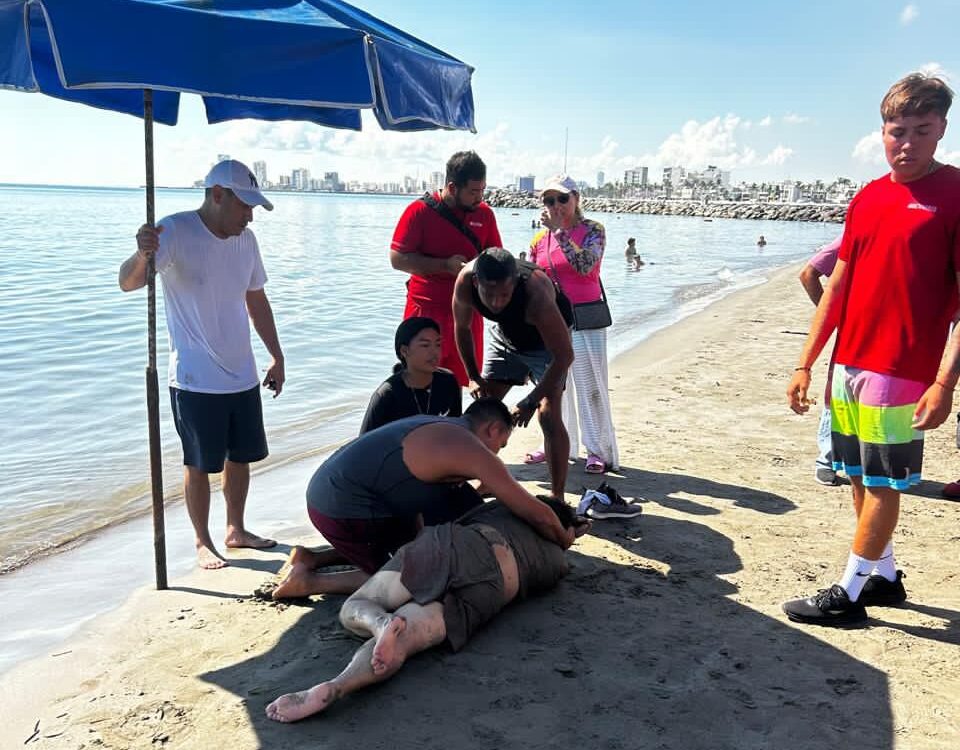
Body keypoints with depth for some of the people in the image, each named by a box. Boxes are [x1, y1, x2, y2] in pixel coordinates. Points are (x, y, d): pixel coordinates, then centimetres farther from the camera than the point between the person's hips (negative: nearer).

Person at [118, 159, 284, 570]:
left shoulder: (245, 239, 6)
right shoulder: (175, 232, -15)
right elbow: (129, 283, -27)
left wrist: (277, 357, 16)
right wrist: (141, 256, -50)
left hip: (242, 375, 7)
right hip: (196, 379, -6)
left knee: (241, 457, 16)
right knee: (200, 464, 4)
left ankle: (236, 529, 33)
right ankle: (203, 542, 21)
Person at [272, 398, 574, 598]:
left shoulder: (440, 429, 15)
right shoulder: (473, 451, -12)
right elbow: (537, 514, -8)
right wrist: (563, 542, 10)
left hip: (326, 491, 10)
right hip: (345, 510, -10)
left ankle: (313, 558, 20)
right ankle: (310, 581, 0)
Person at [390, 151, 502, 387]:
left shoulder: (484, 213, 5)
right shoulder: (420, 210, -8)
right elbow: (397, 259, -10)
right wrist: (445, 265, -18)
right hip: (427, 311, -4)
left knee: (458, 384, 8)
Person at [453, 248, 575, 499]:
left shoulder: (536, 294, -43)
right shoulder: (465, 282, -30)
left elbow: (564, 355, -34)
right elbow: (462, 327, -8)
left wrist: (531, 402, -33)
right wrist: (474, 377, -8)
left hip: (547, 339, -5)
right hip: (506, 335, 5)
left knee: (548, 415, -17)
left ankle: (557, 497, -8)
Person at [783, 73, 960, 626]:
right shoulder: (868, 198, 11)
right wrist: (806, 364, 9)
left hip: (902, 371, -7)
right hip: (849, 364, 7)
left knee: (881, 483, 2)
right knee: (860, 478, 14)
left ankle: (847, 596, 12)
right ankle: (885, 577, 30)